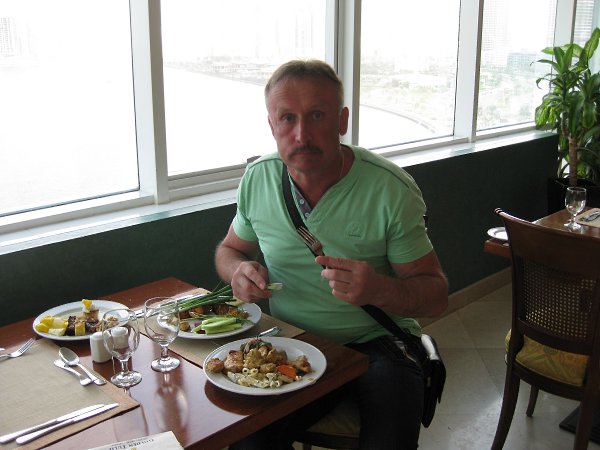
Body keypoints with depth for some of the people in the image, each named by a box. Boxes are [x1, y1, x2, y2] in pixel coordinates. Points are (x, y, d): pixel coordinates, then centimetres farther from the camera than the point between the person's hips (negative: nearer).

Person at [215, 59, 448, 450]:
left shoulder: (392, 190, -13)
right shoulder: (258, 179, -2)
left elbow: (436, 296, -8)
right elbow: (230, 249, 15)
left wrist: (379, 290, -30)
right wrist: (240, 270, -10)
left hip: (377, 343, -1)